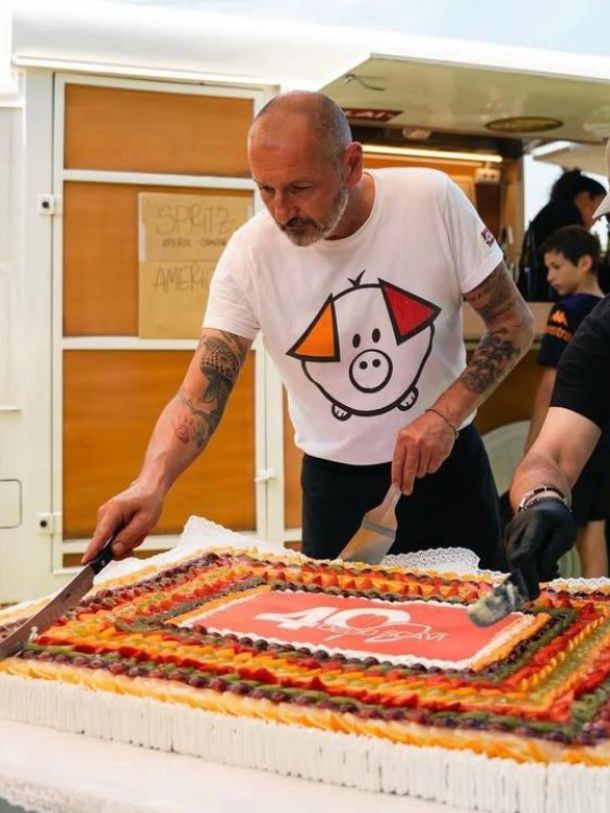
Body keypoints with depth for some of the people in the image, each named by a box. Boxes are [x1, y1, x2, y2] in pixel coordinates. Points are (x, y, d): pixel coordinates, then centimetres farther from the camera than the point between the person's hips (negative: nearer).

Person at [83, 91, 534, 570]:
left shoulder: (433, 201, -17)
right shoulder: (249, 253, -16)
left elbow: (514, 323, -8)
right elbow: (201, 393, -18)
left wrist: (445, 414, -21)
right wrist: (152, 482, -36)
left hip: (448, 464, 1)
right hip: (336, 483, 0)